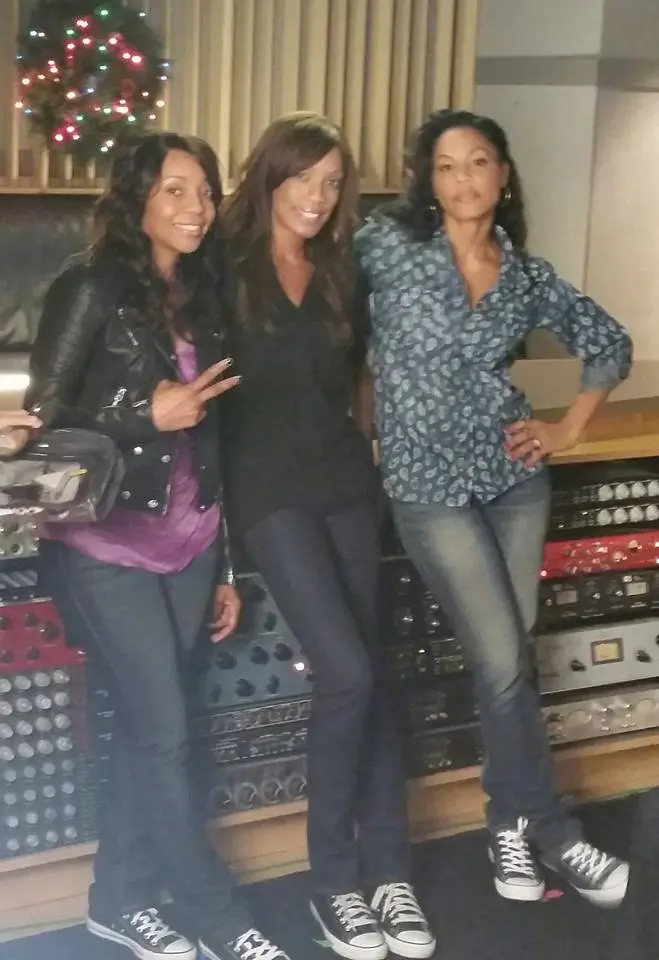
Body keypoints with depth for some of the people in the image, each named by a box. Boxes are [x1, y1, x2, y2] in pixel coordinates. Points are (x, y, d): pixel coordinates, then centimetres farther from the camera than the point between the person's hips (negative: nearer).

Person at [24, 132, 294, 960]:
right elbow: (42, 419, -10)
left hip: (185, 545, 6)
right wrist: (146, 414, -19)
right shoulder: (92, 291, -10)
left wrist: (224, 565, 14)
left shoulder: (202, 300, 9)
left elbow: (211, 443, 13)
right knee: (164, 730, -2)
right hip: (103, 548, -6)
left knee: (146, 725, 11)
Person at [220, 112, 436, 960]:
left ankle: (387, 873, 12)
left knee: (367, 675, 3)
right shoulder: (227, 265, -4)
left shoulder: (339, 274, 12)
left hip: (344, 479, 5)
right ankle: (335, 881, 2)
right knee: (347, 674, -14)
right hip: (268, 486, -5)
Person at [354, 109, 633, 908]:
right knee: (504, 665, -3)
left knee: (508, 659, 8)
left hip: (514, 476, 4)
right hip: (429, 486, -3)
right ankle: (555, 833, 13)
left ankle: (511, 824, 25)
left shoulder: (527, 276, 4)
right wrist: (360, 400, -6)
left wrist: (570, 427, 6)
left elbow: (610, 345, 15)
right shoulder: (388, 243, -6)